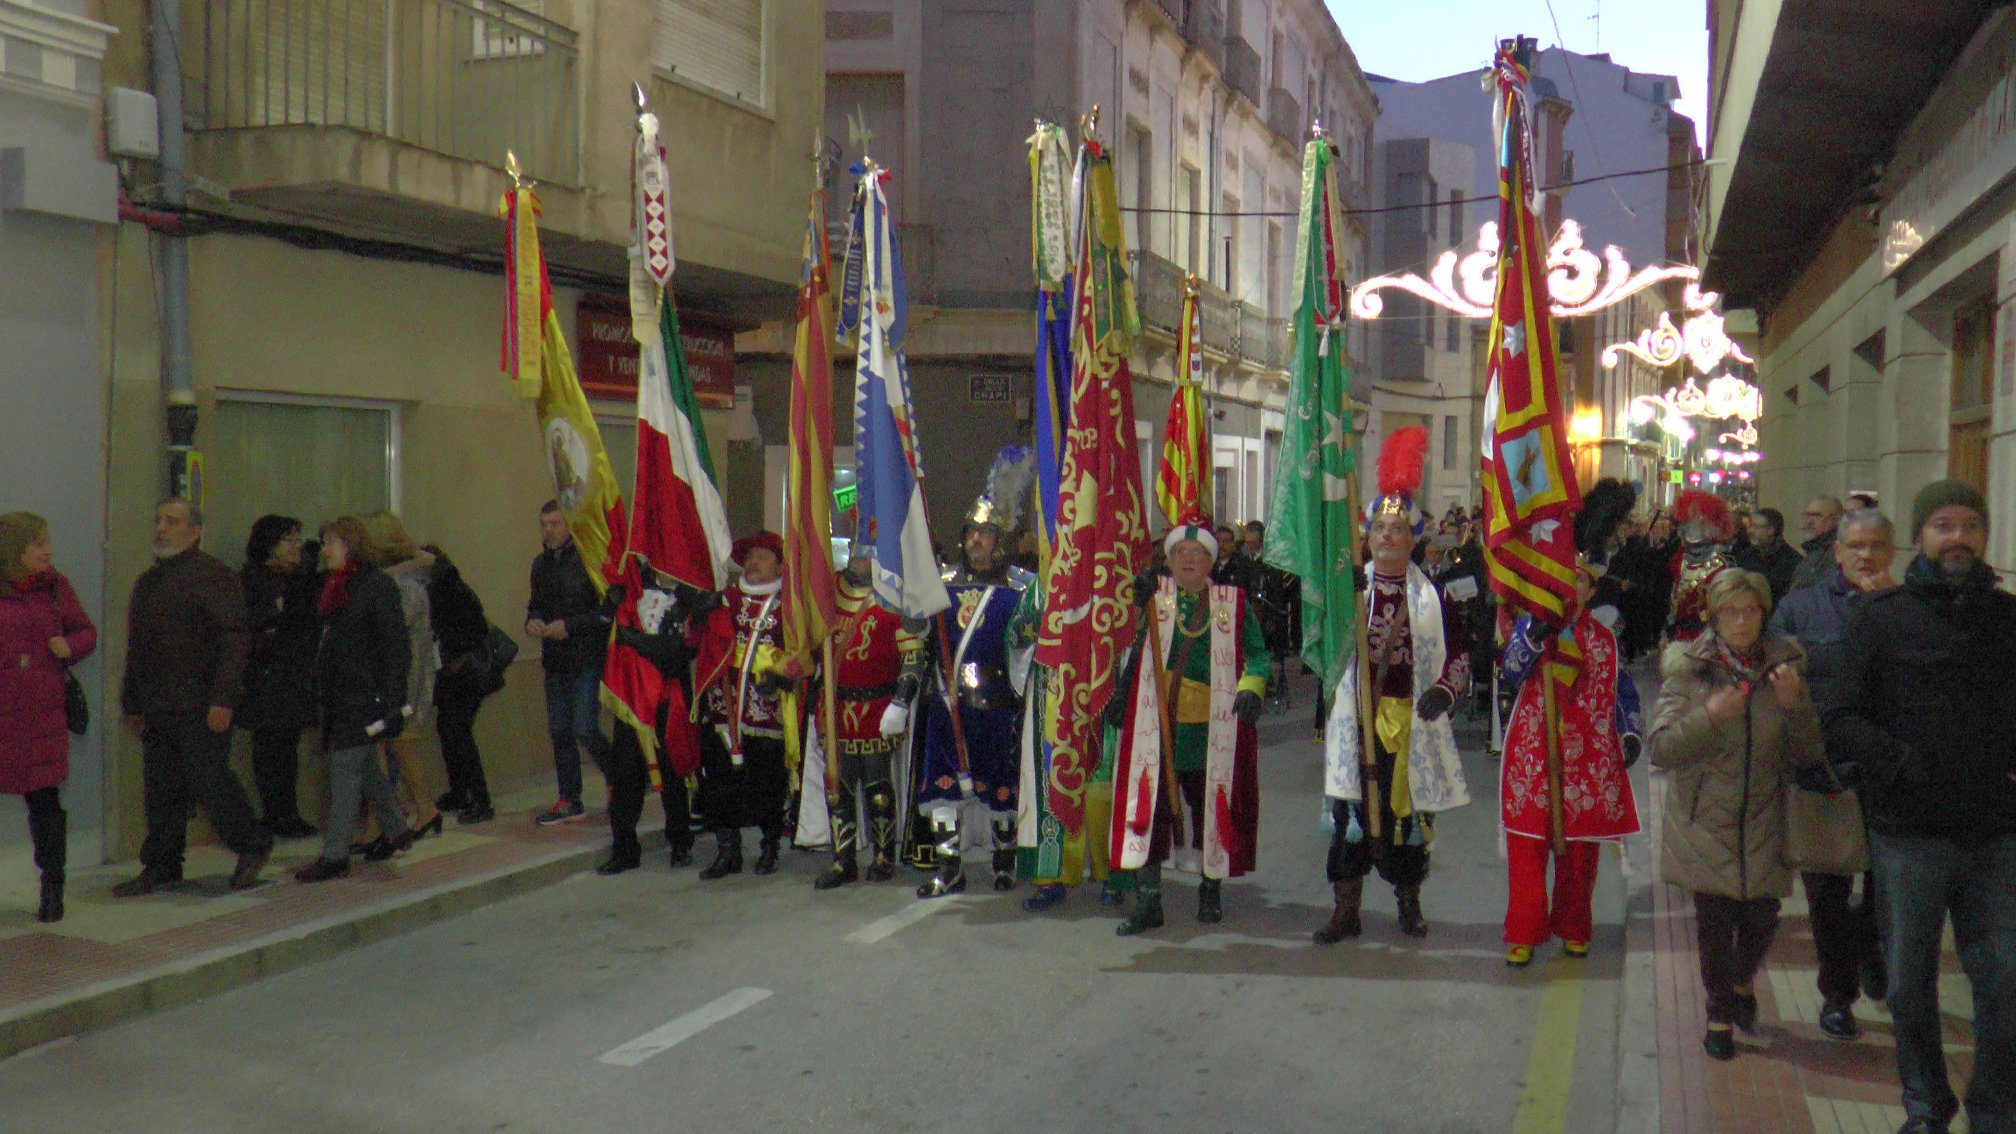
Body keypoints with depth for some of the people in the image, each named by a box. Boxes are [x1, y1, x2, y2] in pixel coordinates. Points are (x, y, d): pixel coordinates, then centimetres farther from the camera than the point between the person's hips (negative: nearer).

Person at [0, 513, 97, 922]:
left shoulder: (54, 587, 7)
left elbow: (86, 631, 16)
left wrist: (69, 646, -5)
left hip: (43, 715, 2)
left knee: (45, 800, 4)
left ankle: (52, 889, 15)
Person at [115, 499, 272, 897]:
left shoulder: (215, 576, -7)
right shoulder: (147, 581, 18)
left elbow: (234, 640, -13)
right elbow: (136, 648, 23)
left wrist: (223, 699, -19)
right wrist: (132, 705, 20)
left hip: (201, 707, -7)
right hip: (157, 707, 8)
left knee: (208, 781, -6)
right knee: (159, 789, 9)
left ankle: (252, 846, 11)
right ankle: (161, 866, 17)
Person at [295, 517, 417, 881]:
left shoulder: (377, 585, -11)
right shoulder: (337, 587, 15)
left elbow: (397, 645, -14)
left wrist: (390, 699, -20)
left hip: (365, 695, -9)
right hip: (340, 694, 9)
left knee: (346, 767, -9)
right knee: (364, 768, 15)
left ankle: (335, 855, -6)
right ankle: (396, 830, 30)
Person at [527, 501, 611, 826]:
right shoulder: (541, 564, 13)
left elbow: (607, 611, -15)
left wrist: (569, 626, -19)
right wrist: (532, 622, 3)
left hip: (587, 661, -7)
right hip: (555, 661, 7)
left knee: (585, 729, -12)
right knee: (559, 732, 9)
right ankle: (569, 801, 18)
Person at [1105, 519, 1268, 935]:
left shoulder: (1234, 604, 7)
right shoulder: (1152, 600, 8)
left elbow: (1257, 654, 7)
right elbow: (1130, 652, 11)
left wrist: (1251, 689, -11)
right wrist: (1120, 697, -1)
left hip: (1213, 728, 0)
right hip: (1156, 725, 0)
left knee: (1210, 807, 9)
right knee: (1151, 809, -4)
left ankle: (1211, 891, 28)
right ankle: (1148, 902, 3)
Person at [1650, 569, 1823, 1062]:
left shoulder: (1785, 665, 2)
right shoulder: (1689, 668, -5)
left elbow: (1807, 754, 1)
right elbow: (1661, 749, -10)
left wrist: (1793, 705, -16)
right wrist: (1708, 716, -24)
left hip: (1763, 817, 2)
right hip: (1706, 817, -2)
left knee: (1762, 917, 2)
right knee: (1715, 918, 1)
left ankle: (1742, 980, 36)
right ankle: (1720, 1013, 22)